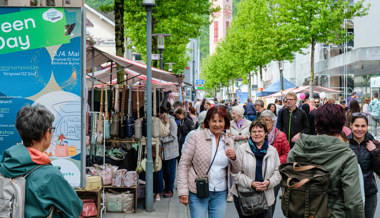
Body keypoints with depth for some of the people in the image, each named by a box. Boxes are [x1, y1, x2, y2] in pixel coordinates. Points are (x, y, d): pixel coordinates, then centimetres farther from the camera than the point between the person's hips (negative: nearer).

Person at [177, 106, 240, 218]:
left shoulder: (229, 142, 10)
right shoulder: (196, 137, -4)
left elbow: (235, 171, 14)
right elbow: (183, 165, -6)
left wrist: (233, 158, -8)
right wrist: (183, 192, -12)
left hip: (220, 194, 4)